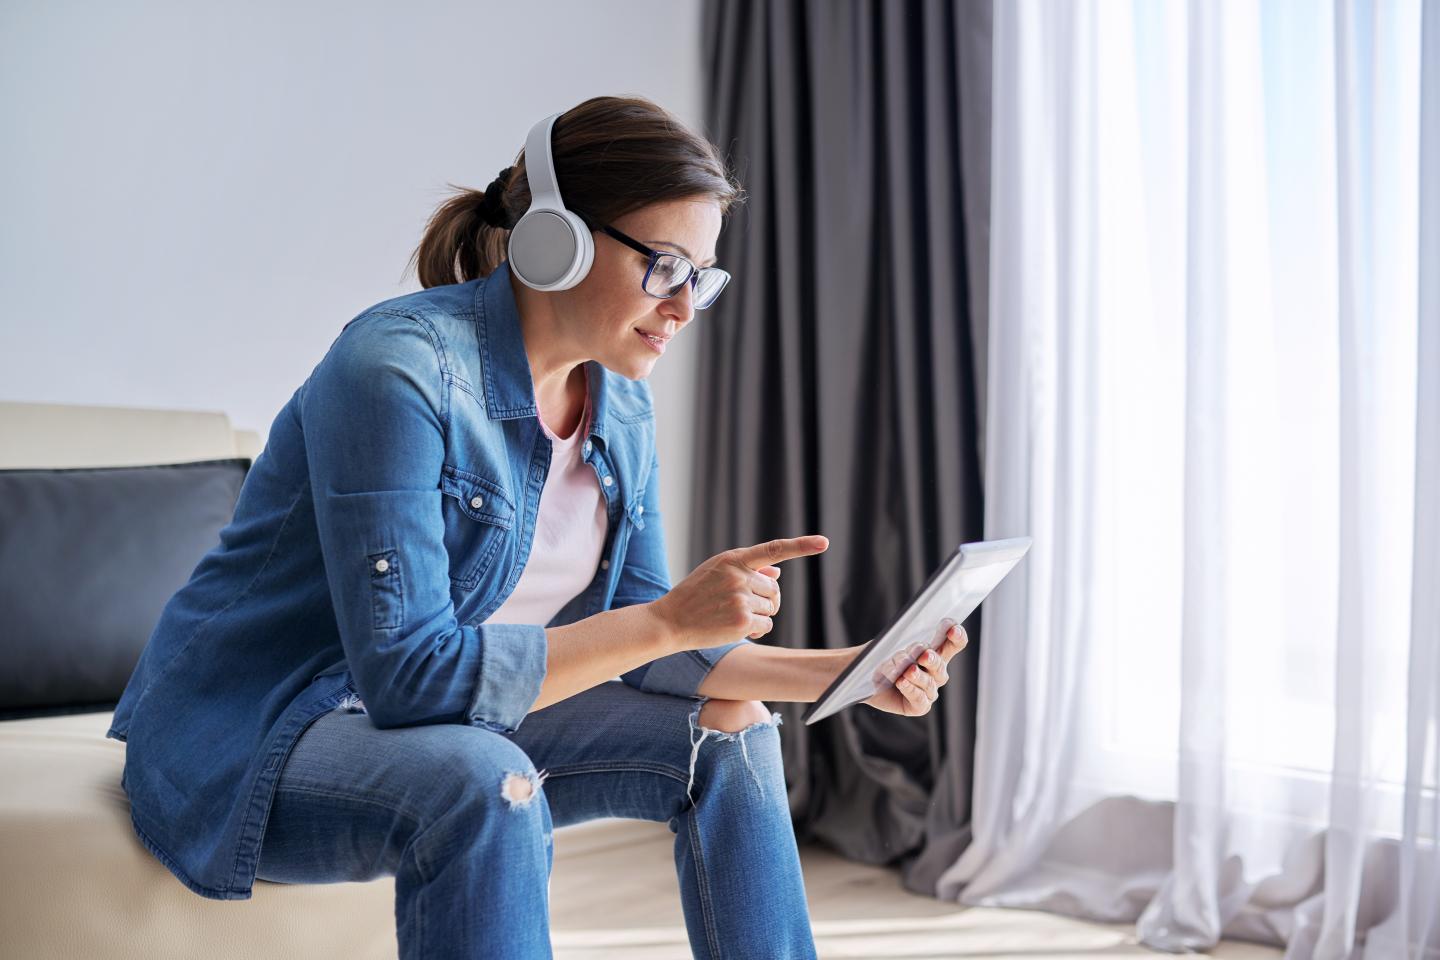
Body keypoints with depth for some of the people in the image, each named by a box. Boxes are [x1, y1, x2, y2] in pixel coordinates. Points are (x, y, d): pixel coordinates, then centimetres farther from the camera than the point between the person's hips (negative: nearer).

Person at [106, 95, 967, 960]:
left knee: (730, 736, 1)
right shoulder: (398, 368, -25)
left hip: (453, 720, 8)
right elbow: (411, 673, -30)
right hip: (244, 741, -8)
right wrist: (671, 620, -29)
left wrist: (842, 673, -8)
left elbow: (630, 646, 4)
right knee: (484, 784, -36)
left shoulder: (621, 409, 1)